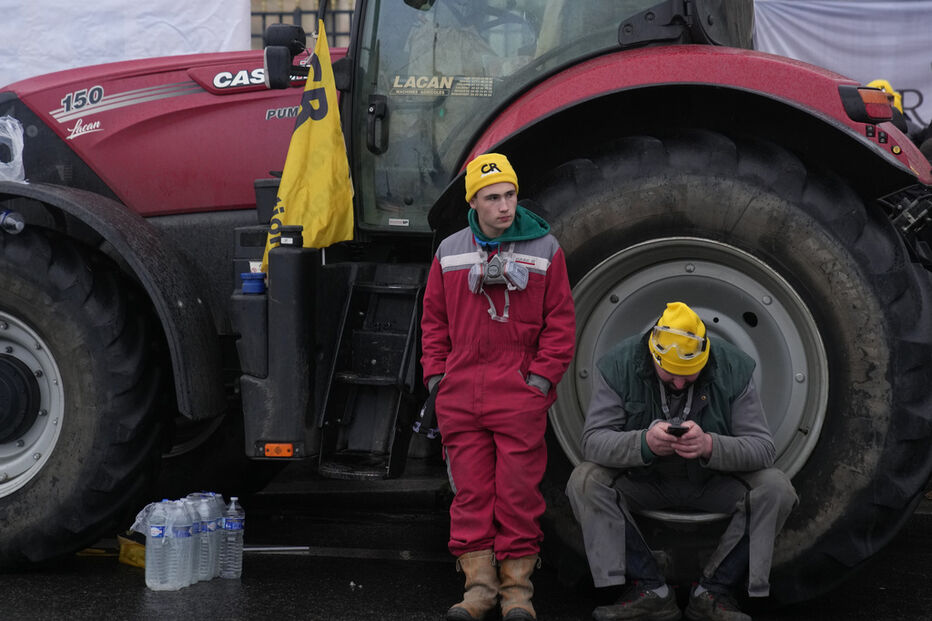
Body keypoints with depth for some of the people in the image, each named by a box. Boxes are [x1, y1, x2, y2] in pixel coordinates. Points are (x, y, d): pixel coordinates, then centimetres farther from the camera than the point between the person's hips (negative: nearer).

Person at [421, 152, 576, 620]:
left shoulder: (544, 249, 3)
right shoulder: (449, 252, 10)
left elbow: (560, 322, 2)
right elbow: (434, 319, 15)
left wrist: (541, 378, -6)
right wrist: (436, 376, 7)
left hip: (521, 395, -2)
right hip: (460, 397, 3)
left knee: (518, 491, 0)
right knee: (471, 491, 4)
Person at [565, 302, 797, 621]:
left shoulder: (734, 368, -16)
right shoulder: (620, 364, -16)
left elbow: (762, 448, -19)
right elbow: (593, 440, -21)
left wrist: (710, 446, -40)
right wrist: (643, 442, -42)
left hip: (714, 481, 0)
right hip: (643, 482, 0)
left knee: (775, 487, -26)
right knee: (585, 481, -27)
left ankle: (714, 592, -16)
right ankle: (649, 590, -21)